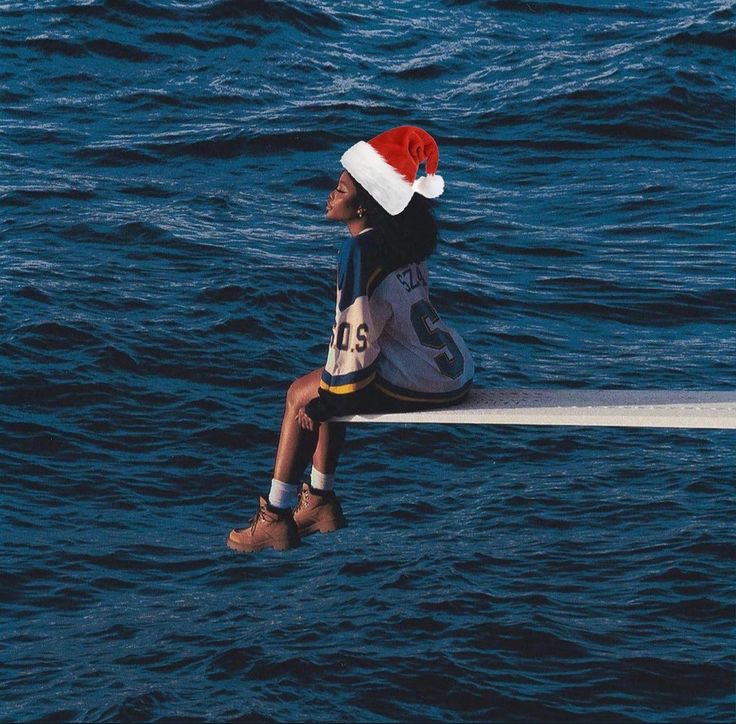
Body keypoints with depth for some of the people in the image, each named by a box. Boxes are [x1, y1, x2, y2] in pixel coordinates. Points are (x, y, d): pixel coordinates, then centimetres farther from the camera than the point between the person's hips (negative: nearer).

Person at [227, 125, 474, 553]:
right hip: (455, 369, 9)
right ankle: (319, 502, 26)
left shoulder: (361, 253, -18)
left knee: (302, 396, 2)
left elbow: (354, 334, -17)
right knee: (323, 388, 22)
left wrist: (325, 399, -5)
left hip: (420, 384, -9)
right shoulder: (405, 237, 9)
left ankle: (276, 518, 7)